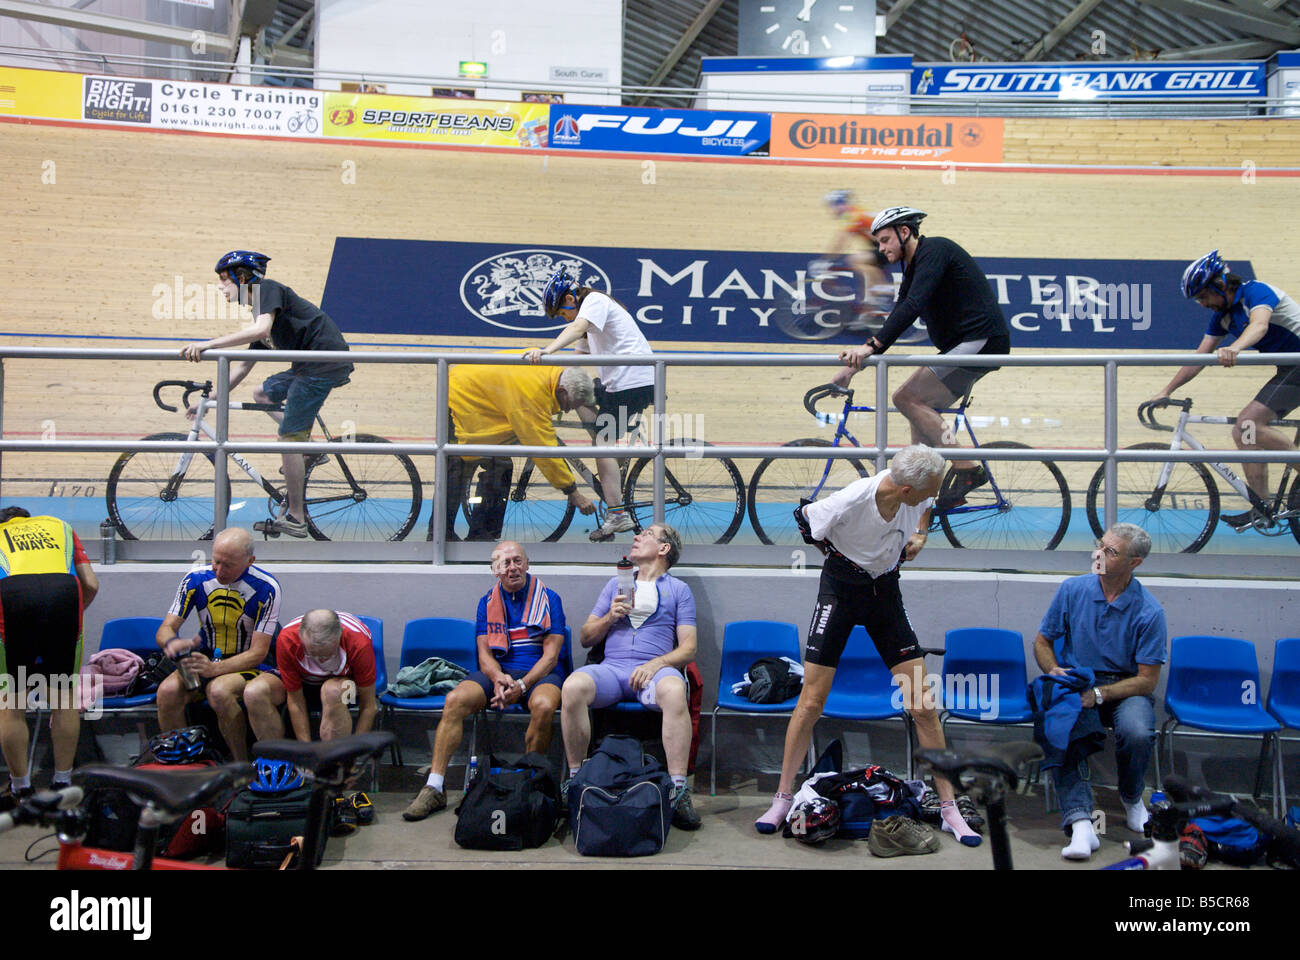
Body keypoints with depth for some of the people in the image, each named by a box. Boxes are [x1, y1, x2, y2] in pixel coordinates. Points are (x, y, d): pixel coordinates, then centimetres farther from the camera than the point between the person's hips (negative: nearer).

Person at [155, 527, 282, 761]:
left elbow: (257, 652, -15)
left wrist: (214, 668, -31)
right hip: (208, 658, 4)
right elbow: (165, 629, 0)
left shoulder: (266, 588, -15)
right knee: (168, 690, -28)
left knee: (218, 688, -37)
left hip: (251, 663, -4)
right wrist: (171, 643, -27)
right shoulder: (196, 579, -4)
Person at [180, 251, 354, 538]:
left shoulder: (268, 288, -4)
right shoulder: (261, 312, 23)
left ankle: (295, 519, 1)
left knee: (287, 439, -6)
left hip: (325, 361, -10)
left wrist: (207, 345, -27)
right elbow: (243, 366, 26)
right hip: (309, 366, 10)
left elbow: (261, 330, -25)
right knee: (262, 394, 22)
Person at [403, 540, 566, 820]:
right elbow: (484, 653, 7)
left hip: (539, 672, -3)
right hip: (498, 671, 3)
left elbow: (551, 655, -3)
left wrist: (522, 685, -18)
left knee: (543, 706, -37)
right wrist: (498, 678, -16)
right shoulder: (488, 602, 13)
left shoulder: (549, 599, 3)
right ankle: (434, 788, -22)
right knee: (455, 700, -25)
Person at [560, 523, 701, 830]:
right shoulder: (616, 584, 25)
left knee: (674, 691, -38)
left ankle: (678, 790, -34)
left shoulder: (679, 590, 16)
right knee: (573, 687, -31)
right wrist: (609, 617, 2)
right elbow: (586, 638, 22)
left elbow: (688, 648, 7)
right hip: (611, 667, 2)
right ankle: (575, 779, -18)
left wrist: (656, 663, -12)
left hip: (655, 669, -2)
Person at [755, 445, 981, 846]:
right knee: (812, 701, -4)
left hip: (886, 590, 4)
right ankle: (783, 799, 12)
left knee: (923, 706, -2)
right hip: (840, 589, -4)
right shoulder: (849, 501, -30)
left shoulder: (916, 493, -14)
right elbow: (803, 518, -9)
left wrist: (920, 534, -3)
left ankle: (949, 809, 10)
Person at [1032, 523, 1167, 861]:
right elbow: (1042, 642, 10)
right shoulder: (1072, 589, -2)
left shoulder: (1149, 611, -9)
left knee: (1137, 733, -32)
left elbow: (1147, 680, -8)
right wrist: (1054, 670, -11)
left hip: (1124, 687, -1)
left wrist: (1099, 694, -21)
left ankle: (1131, 797, 3)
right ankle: (1080, 821, -35)